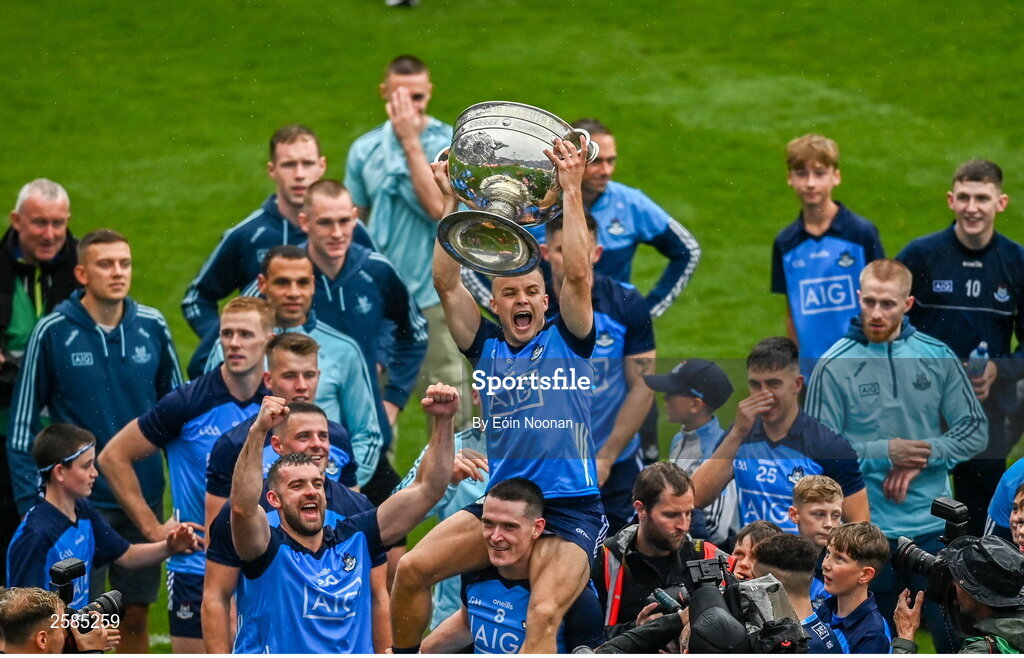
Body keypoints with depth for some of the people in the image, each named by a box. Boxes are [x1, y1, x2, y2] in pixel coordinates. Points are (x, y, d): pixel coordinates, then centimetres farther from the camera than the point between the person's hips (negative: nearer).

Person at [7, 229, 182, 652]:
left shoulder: (152, 327, 1)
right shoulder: (53, 332, -8)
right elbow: (23, 422, -4)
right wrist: (31, 503, -10)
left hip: (144, 498, 3)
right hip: (79, 501, -3)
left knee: (136, 616, 9)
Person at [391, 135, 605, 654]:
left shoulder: (566, 340, 7)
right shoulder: (486, 346, 14)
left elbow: (578, 275, -7)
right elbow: (447, 284, 5)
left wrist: (572, 193, -11)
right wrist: (451, 201, 0)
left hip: (570, 511, -3)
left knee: (543, 615, -24)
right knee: (413, 568, -12)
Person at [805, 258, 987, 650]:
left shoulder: (938, 357, 3)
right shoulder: (834, 366, -5)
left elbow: (974, 431, 4)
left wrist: (922, 458, -12)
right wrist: (884, 454, -17)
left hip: (935, 525, 2)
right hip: (868, 528, -2)